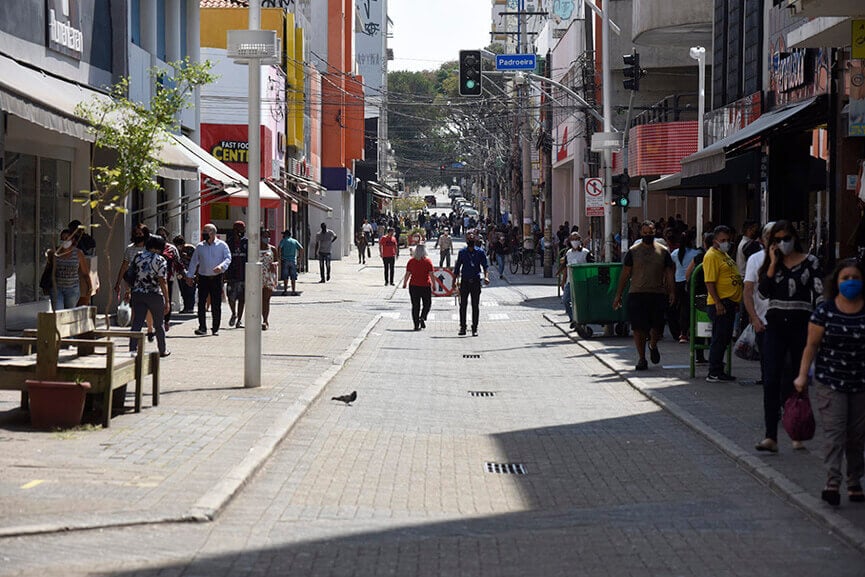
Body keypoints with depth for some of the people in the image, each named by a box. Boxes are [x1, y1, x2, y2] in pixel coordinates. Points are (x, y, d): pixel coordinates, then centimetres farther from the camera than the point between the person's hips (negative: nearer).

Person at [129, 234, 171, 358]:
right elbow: (163, 282, -13)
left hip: (137, 294, 3)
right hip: (155, 295, -3)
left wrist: (129, 291, 21)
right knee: (159, 324, 12)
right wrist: (167, 301, -10)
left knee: (137, 323, 2)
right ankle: (162, 350, 24)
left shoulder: (138, 257, 4)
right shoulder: (160, 260, -10)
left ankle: (132, 349, -7)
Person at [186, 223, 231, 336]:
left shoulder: (222, 245, 1)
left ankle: (215, 328, 9)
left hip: (217, 278, -2)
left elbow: (228, 258, -7)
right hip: (203, 278, 2)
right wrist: (189, 276, 11)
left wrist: (221, 266, -26)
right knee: (201, 303, -4)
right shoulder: (199, 246, 10)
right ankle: (202, 327, 0)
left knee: (216, 305, 1)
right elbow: (193, 261, 14)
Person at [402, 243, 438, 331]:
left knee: (415, 305, 7)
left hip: (413, 285, 2)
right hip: (426, 285, -2)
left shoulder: (411, 261, 0)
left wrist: (404, 284, 11)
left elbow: (407, 274, 0)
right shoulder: (428, 261, -5)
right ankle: (422, 318, -11)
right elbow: (431, 275, -7)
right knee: (427, 304, 13)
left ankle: (416, 325, 4)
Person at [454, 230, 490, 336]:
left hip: (475, 281, -1)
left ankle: (474, 328, 7)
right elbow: (457, 268, 11)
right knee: (463, 305, 0)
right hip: (464, 281, 1)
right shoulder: (462, 252, 8)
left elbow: (485, 265, 1)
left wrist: (486, 277, -16)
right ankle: (462, 327, 5)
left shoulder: (480, 252, 4)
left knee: (475, 306, 2)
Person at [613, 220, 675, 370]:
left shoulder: (663, 251, 7)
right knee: (638, 328, -3)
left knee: (657, 327, 0)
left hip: (658, 294, 1)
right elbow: (625, 274, 6)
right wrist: (618, 295, 4)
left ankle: (653, 345, 33)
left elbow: (670, 274, 8)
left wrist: (672, 292, -3)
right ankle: (641, 358, 9)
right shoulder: (633, 251, 5)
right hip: (637, 294, -1)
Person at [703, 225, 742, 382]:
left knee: (725, 338, 12)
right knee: (719, 338, -8)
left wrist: (736, 302, 24)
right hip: (720, 303, -10)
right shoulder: (712, 256, -12)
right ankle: (713, 373, -4)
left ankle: (719, 371, 18)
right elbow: (709, 282, -19)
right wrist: (717, 302, -24)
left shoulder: (725, 255, 19)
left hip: (730, 303, 10)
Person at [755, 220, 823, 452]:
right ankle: (770, 437, -12)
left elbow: (820, 294, -3)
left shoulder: (810, 262, 0)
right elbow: (763, 291, -3)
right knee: (771, 381, -8)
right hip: (776, 326, 2)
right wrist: (773, 264, -6)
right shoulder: (771, 263, 10)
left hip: (800, 326, -2)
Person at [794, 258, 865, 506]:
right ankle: (832, 483, -11)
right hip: (830, 383, -2)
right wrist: (802, 375, -8)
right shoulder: (825, 311, -3)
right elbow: (812, 345, -1)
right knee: (834, 433, -9)